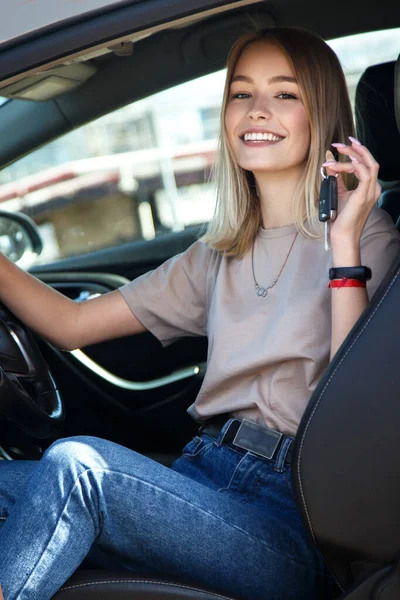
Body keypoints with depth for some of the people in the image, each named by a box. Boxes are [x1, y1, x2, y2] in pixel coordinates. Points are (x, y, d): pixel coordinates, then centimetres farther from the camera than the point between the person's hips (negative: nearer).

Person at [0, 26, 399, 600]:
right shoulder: (221, 253, 18)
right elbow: (72, 324, 16)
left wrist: (346, 246, -16)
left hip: (294, 520, -5)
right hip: (203, 477, 5)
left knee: (75, 464, -27)